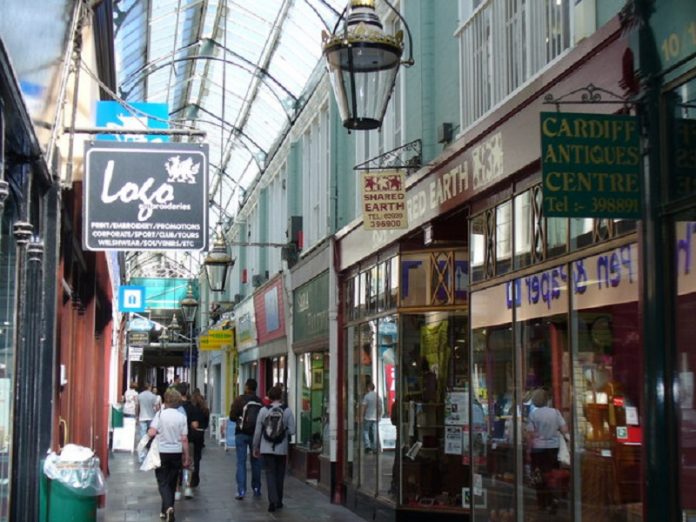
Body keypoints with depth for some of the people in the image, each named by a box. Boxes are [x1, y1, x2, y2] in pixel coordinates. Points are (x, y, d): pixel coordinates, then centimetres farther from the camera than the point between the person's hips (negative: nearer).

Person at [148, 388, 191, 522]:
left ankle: (168, 507, -22)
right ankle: (166, 511, 24)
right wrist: (186, 457, 6)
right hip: (176, 452, 3)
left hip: (162, 452, -2)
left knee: (163, 482, 1)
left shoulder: (160, 414, -10)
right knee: (172, 483, 15)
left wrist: (148, 432, 5)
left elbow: (152, 433, -19)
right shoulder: (182, 417, -3)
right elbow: (184, 439, -2)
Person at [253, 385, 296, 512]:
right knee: (280, 475, 13)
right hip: (282, 449, 1)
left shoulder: (263, 410, -5)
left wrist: (256, 447, 11)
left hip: (267, 448, 0)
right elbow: (291, 431, -8)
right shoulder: (287, 411, -5)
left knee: (270, 473, 2)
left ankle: (273, 501, -11)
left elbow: (258, 431, 0)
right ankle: (278, 501, 22)